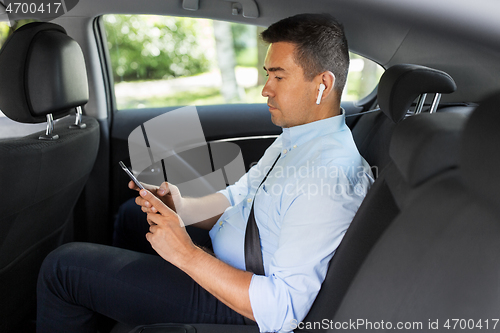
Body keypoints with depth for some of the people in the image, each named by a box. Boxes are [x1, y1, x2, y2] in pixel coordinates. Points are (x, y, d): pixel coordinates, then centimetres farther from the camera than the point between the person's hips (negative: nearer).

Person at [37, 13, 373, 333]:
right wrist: (182, 207, -10)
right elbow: (239, 197, 10)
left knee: (62, 266, -9)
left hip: (236, 306, -10)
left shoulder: (330, 175, -30)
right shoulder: (298, 135, 3)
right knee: (131, 213, 31)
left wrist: (187, 254, -29)